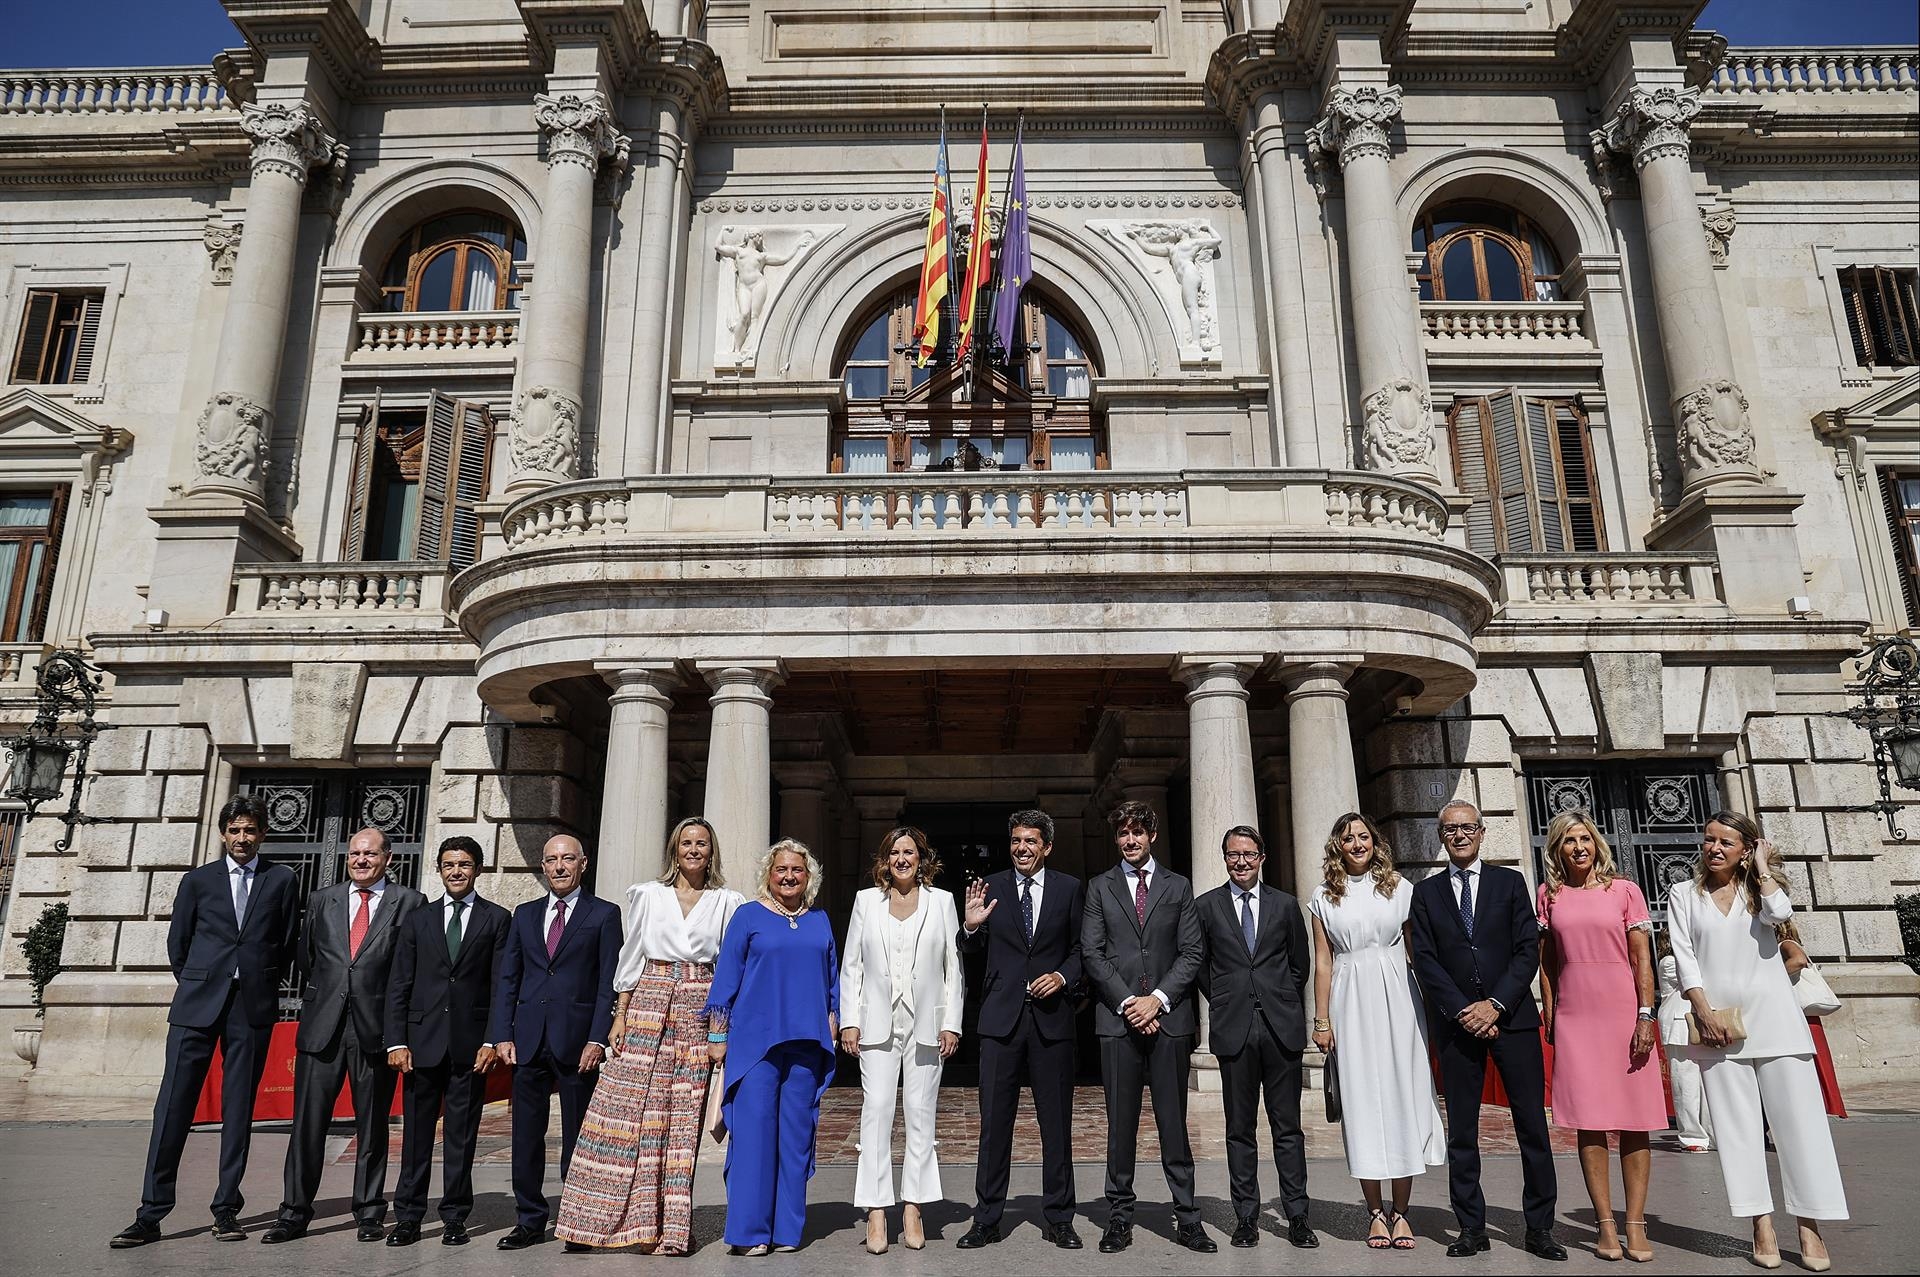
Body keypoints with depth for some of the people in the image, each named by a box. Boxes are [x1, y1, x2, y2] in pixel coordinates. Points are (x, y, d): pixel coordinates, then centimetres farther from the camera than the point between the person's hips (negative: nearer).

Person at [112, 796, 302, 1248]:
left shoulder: (282, 881, 5)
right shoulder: (197, 880, 8)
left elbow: (289, 944, 7)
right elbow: (177, 943, 12)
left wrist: (263, 985, 6)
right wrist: (197, 986, 10)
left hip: (253, 1007, 0)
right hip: (197, 1006, 1)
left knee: (238, 1108, 5)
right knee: (173, 1104, -2)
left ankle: (226, 1208, 12)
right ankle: (151, 1214, 6)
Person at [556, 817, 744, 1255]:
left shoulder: (726, 902, 7)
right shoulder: (647, 895, 8)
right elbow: (631, 958, 8)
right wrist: (620, 1015, 0)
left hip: (699, 1012, 0)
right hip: (648, 1005, 0)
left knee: (682, 1120, 2)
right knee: (629, 1109, -5)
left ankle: (669, 1227, 11)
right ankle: (632, 1219, 7)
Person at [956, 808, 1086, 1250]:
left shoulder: (1070, 889, 4)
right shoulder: (990, 887, 4)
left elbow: (1080, 948, 9)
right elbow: (974, 951, 9)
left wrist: (1063, 976, -8)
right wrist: (970, 926, -11)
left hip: (1052, 1015, 0)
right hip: (1001, 1015, 0)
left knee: (1057, 1123, 8)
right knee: (994, 1122, 4)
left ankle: (1059, 1219, 21)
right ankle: (986, 1220, 15)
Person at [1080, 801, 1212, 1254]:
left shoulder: (1178, 887, 10)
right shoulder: (1100, 888, 9)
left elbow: (1192, 952, 4)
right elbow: (1091, 953, 2)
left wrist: (1158, 998, -8)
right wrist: (1127, 1002, -8)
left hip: (1169, 1017, 0)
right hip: (1117, 1018, 0)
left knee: (1174, 1121, 4)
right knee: (1120, 1124, 4)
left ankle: (1186, 1219, 12)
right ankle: (1120, 1219, 13)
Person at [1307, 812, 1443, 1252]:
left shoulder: (1399, 888, 6)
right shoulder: (1325, 896, 7)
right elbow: (1322, 962, 6)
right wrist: (1321, 1020, 2)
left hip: (1397, 1000, 0)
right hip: (1351, 1003, 0)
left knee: (1402, 1097, 1)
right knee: (1361, 1101, 2)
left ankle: (1400, 1212, 10)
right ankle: (1375, 1212, 11)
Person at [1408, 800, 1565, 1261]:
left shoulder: (1510, 882, 7)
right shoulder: (1426, 892, 8)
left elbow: (1528, 949, 0)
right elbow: (1425, 960, 2)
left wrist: (1496, 1004, -10)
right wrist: (1462, 1011, -9)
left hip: (1513, 1016, 0)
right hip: (1455, 1022, 1)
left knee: (1532, 1124, 2)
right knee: (1461, 1131, 4)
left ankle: (1540, 1227, 13)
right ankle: (1472, 1227, 12)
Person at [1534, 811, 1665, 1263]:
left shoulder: (1624, 890, 3)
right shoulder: (1549, 895, 7)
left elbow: (1642, 959, 0)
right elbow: (1546, 960, 9)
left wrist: (1645, 1016, -6)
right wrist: (1549, 1016, 5)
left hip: (1624, 1015, -1)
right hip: (1574, 1020, 1)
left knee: (1634, 1123, 2)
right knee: (1589, 1123, 2)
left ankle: (1635, 1226, 9)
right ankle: (1606, 1225, 9)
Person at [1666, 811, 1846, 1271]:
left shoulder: (1760, 888, 11)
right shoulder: (1684, 895, 8)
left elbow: (1780, 913, -14)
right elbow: (1685, 959, 1)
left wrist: (1762, 867, -2)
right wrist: (1705, 1012, -9)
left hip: (1772, 1017, 0)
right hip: (1717, 1022, 0)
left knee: (1798, 1119, -1)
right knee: (1737, 1125, 0)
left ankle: (1810, 1227, 6)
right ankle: (1763, 1228, 6)